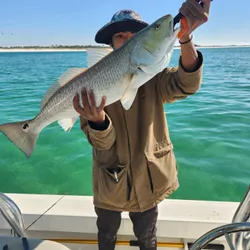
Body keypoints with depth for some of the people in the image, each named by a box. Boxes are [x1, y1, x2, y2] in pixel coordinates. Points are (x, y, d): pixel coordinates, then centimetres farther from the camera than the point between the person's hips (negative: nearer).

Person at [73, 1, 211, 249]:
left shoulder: (153, 75, -8)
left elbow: (186, 84, -31)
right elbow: (102, 143, -19)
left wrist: (185, 38, -48)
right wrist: (97, 119, -43)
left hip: (148, 177, 0)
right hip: (110, 179, 0)